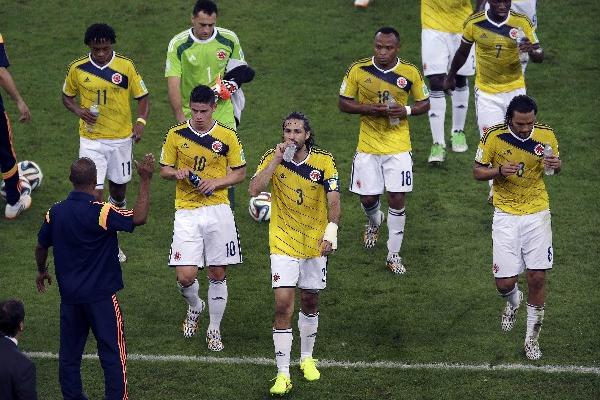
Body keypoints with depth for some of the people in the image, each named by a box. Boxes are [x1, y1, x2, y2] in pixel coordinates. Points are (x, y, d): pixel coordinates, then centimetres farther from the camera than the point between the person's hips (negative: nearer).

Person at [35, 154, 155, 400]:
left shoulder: (55, 212, -1)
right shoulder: (99, 212, -19)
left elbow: (41, 247, 11)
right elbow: (139, 218, -24)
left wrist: (42, 271, 31)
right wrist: (145, 180, -18)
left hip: (69, 295, 5)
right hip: (101, 295, -5)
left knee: (69, 353, 13)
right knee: (113, 352, 2)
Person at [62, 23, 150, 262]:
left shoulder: (126, 67, -7)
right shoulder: (78, 68, -5)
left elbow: (142, 97, 1)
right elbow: (67, 97, 10)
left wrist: (141, 121, -18)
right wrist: (79, 111, -11)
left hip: (121, 138, 1)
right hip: (91, 140, -1)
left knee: (118, 188, 15)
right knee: (95, 193, -9)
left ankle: (117, 205, 51)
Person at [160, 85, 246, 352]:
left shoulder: (227, 137, 1)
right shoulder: (176, 135, 2)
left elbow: (240, 173, 7)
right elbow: (164, 170, 11)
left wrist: (216, 182, -10)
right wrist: (177, 173, -12)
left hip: (217, 210, 0)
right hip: (186, 212, 0)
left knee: (218, 274, 4)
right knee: (185, 276, -9)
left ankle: (214, 329, 20)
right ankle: (194, 307, 25)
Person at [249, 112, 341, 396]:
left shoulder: (324, 161, -5)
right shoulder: (272, 158, -5)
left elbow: (333, 199, -8)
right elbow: (254, 190, -18)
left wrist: (331, 231, -22)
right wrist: (276, 159, -21)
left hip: (315, 242, 1)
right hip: (283, 243, -1)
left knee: (310, 301, 14)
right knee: (283, 304, -12)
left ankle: (307, 358, 37)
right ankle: (283, 374, -9)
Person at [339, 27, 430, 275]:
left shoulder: (410, 73, -4)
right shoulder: (358, 70, -6)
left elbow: (424, 104, 6)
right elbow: (343, 103, 1)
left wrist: (406, 110, -15)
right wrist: (368, 109, -16)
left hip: (399, 147, 0)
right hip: (368, 147, 1)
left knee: (397, 199, -4)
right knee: (367, 198, 5)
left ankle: (393, 254, 9)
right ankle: (374, 222, 43)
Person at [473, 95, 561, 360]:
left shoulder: (546, 135, -6)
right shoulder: (493, 136, -12)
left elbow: (554, 165, 10)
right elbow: (477, 171, -2)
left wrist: (555, 165, -14)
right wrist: (500, 171, -22)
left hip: (537, 213, 1)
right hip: (506, 216, -1)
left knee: (537, 278, -3)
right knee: (505, 283, -4)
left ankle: (532, 338, 15)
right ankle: (513, 302, 35)